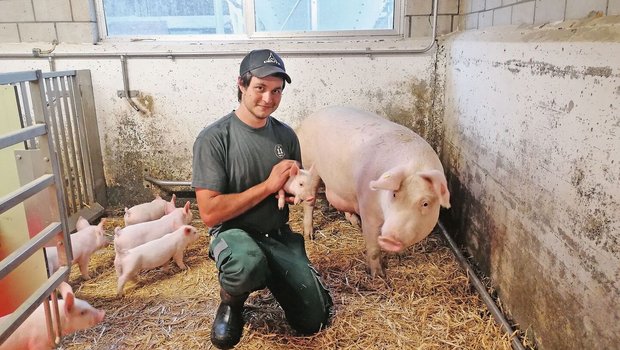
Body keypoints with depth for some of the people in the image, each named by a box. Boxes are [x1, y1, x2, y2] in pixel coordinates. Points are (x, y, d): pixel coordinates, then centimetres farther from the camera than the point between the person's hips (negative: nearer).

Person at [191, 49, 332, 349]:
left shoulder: (285, 135, 1)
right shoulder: (214, 138, -15)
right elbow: (210, 213, -19)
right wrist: (268, 185, -21)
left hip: (279, 236, 5)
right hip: (234, 234, -4)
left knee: (314, 321, -2)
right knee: (247, 263, -41)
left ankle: (271, 276, 26)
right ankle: (231, 301, -3)